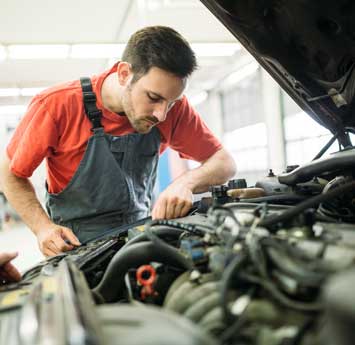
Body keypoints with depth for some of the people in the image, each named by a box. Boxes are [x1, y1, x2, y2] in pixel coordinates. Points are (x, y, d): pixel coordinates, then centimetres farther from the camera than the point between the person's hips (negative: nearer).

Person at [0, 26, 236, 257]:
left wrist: (185, 183, -26)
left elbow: (225, 163, -5)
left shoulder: (174, 107, -11)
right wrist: (44, 227, -20)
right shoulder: (56, 105, -18)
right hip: (77, 247, -1)